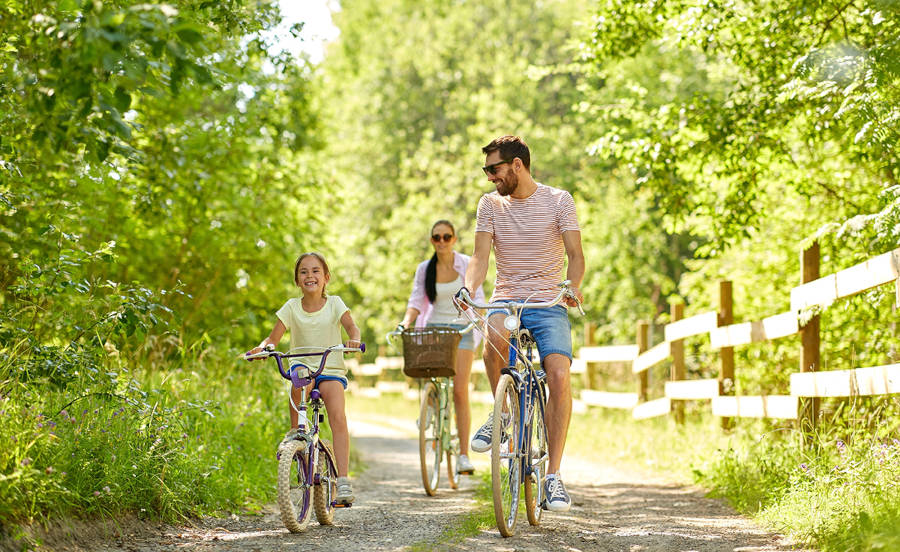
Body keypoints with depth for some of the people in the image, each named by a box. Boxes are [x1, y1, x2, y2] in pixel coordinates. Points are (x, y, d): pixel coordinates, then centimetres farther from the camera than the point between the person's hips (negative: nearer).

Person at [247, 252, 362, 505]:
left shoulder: (334, 303, 1)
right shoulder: (292, 307, 3)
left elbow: (351, 326, -12)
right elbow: (274, 337, -2)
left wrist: (353, 339, -35)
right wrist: (262, 348, -25)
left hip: (331, 370, -1)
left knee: (337, 417, -25)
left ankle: (343, 479, -27)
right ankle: (296, 431, -15)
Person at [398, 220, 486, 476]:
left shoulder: (467, 265, 0)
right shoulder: (424, 269, 6)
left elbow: (477, 298, -5)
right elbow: (416, 300, 2)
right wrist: (406, 321, -17)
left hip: (461, 330, -2)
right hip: (433, 328, 2)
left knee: (459, 390, -11)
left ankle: (464, 455, -11)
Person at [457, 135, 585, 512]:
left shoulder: (558, 201, 1)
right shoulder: (490, 205, 8)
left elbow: (575, 254, -5)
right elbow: (481, 257, 0)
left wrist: (572, 287, -26)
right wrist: (468, 289, -21)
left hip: (548, 303, -1)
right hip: (506, 300, 1)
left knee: (559, 376, -23)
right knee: (496, 335, -36)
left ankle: (553, 476, -16)